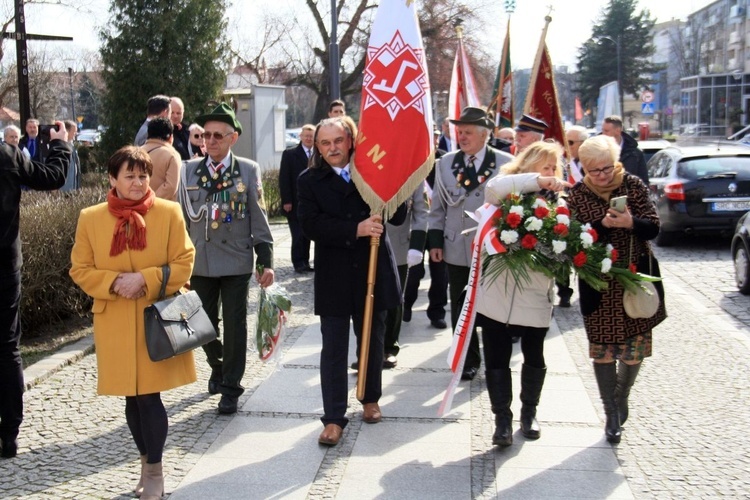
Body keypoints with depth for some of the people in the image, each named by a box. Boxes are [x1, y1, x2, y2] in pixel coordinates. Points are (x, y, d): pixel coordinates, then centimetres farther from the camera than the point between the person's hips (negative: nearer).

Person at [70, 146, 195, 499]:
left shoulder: (169, 213, -3)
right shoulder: (90, 218, 1)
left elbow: (184, 263, -3)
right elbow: (80, 269, 4)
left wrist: (145, 279, -16)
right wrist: (113, 283, -13)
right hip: (115, 325, 2)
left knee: (149, 396, -4)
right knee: (133, 399, 11)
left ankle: (154, 470, 13)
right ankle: (148, 464, 29)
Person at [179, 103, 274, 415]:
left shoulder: (249, 170, -1)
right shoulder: (190, 171, 4)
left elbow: (258, 218, -1)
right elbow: (183, 219, 7)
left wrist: (266, 261, -4)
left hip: (237, 261, -2)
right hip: (199, 262, 2)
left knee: (235, 325, 3)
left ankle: (231, 387, 17)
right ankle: (217, 366, 39)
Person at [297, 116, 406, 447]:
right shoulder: (309, 181, -2)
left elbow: (399, 216, -5)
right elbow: (311, 225, -14)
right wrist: (356, 229, -24)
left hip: (373, 272, 2)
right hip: (333, 277, -2)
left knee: (372, 340, 17)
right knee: (333, 348, 1)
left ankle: (371, 399, 37)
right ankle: (333, 418, 7)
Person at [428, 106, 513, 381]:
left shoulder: (506, 163, -5)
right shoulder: (446, 163, 5)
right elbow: (437, 206, 8)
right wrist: (435, 240, 2)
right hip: (457, 250, 3)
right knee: (460, 309, 10)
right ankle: (469, 361, 24)